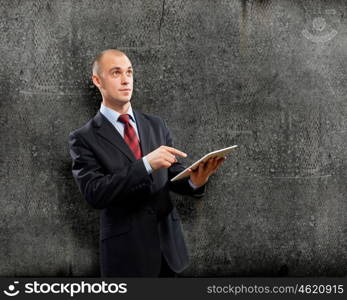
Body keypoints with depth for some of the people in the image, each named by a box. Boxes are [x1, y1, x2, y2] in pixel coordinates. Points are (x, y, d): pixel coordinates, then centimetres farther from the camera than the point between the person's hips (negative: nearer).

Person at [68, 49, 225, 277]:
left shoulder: (156, 125, 8)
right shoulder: (84, 138, -6)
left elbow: (173, 174, 5)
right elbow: (94, 192, -18)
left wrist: (194, 181, -18)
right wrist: (146, 164, -27)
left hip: (168, 241, 5)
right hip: (126, 249, -4)